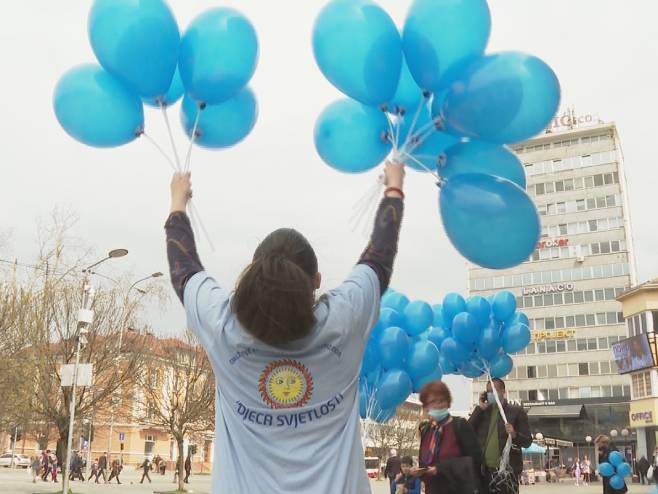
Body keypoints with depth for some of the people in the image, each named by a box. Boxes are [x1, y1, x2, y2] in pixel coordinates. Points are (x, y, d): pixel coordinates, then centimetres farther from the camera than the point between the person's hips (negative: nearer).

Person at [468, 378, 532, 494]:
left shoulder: (516, 411, 5)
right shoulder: (482, 412, 16)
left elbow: (528, 441, 2)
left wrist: (515, 435, -19)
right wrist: (480, 408, 0)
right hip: (484, 470, 3)